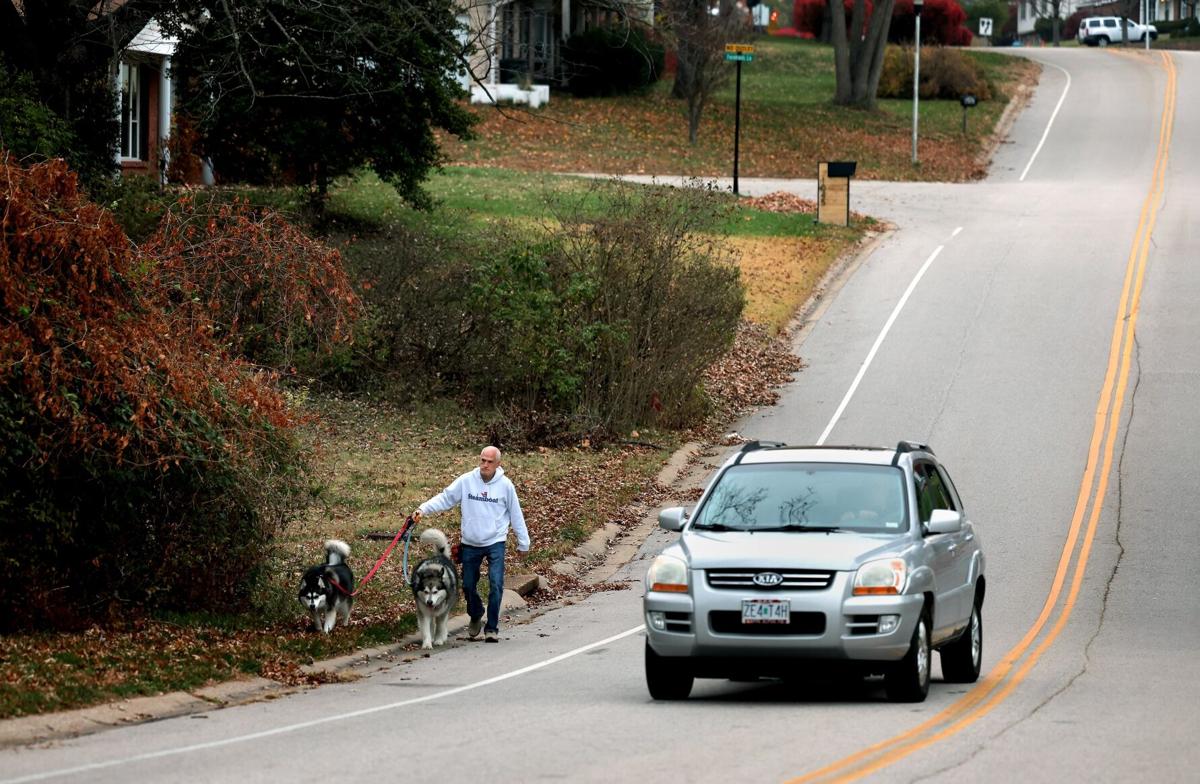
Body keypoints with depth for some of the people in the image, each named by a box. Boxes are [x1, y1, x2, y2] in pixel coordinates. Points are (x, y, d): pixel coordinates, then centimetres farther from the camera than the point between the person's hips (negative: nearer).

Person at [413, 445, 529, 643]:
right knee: (468, 585, 11)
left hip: (495, 543, -2)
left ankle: (492, 628, -2)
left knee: (496, 584, -13)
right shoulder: (466, 481, -5)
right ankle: (475, 619, 37)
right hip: (470, 544, 2)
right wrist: (423, 509, -23)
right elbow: (445, 498, -7)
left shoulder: (505, 485, -5)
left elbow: (516, 515, 4)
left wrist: (523, 543, 9)